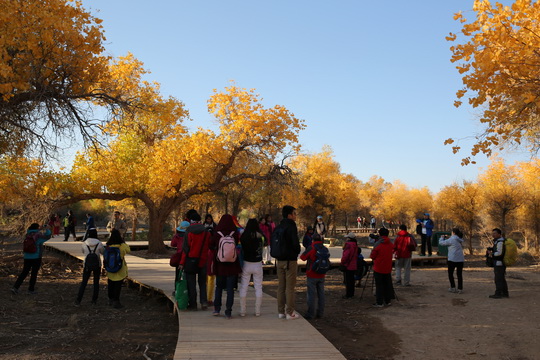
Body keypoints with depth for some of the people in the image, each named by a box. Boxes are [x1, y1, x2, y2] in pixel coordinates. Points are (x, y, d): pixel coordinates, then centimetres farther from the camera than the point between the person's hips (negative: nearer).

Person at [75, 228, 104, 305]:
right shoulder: (99, 244, -13)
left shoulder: (84, 243, -10)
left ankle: (78, 301, 3)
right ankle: (94, 300, 17)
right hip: (97, 265, 0)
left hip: (87, 265, 1)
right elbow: (103, 252, 3)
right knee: (96, 282, 14)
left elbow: (83, 252, 9)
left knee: (84, 282, 9)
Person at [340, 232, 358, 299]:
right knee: (352, 280, 15)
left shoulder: (348, 245, -19)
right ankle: (352, 294, 22)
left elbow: (345, 255, -22)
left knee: (348, 281, -2)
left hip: (348, 266, -9)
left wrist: (342, 263, -12)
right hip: (353, 266, 9)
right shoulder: (355, 245, 9)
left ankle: (348, 294, 1)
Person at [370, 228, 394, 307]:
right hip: (388, 268, 5)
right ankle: (388, 301, 21)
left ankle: (379, 303, 2)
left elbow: (372, 256, -8)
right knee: (387, 285, 14)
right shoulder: (390, 244, 0)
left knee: (379, 285, 1)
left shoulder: (378, 244, -14)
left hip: (378, 268, -5)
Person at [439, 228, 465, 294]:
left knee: (450, 273, 9)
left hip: (453, 259, -5)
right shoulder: (460, 240, 10)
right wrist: (446, 238, 22)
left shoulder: (451, 240, -11)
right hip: (461, 259, 5)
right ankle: (460, 289, 7)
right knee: (459, 274, 8)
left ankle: (453, 288, 8)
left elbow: (441, 243, -5)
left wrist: (442, 238, 14)